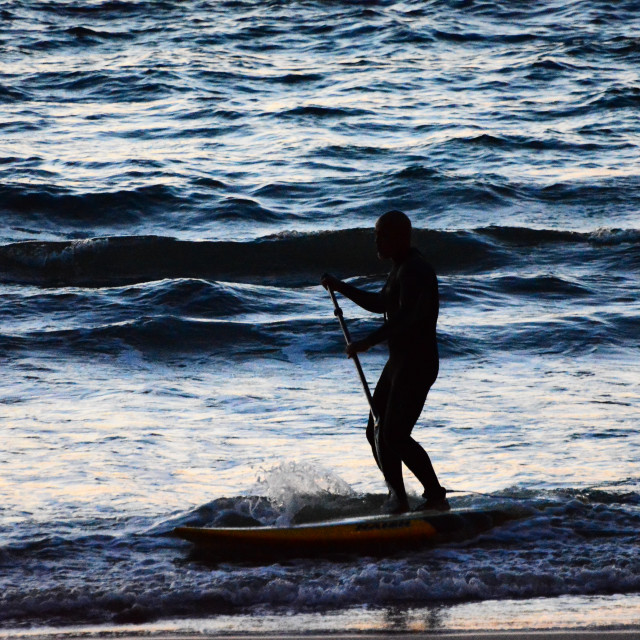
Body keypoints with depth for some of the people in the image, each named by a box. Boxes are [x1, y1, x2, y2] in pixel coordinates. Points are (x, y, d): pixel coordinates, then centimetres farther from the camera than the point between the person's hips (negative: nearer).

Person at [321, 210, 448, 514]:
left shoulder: (415, 271, -18)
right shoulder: (401, 268, 16)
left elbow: (404, 320, -27)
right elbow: (380, 304, 31)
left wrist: (368, 342, -28)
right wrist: (341, 288, 25)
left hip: (417, 365, -11)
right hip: (399, 362, 11)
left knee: (395, 436, -15)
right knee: (377, 433, 11)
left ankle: (436, 497, -7)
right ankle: (398, 499, 19)